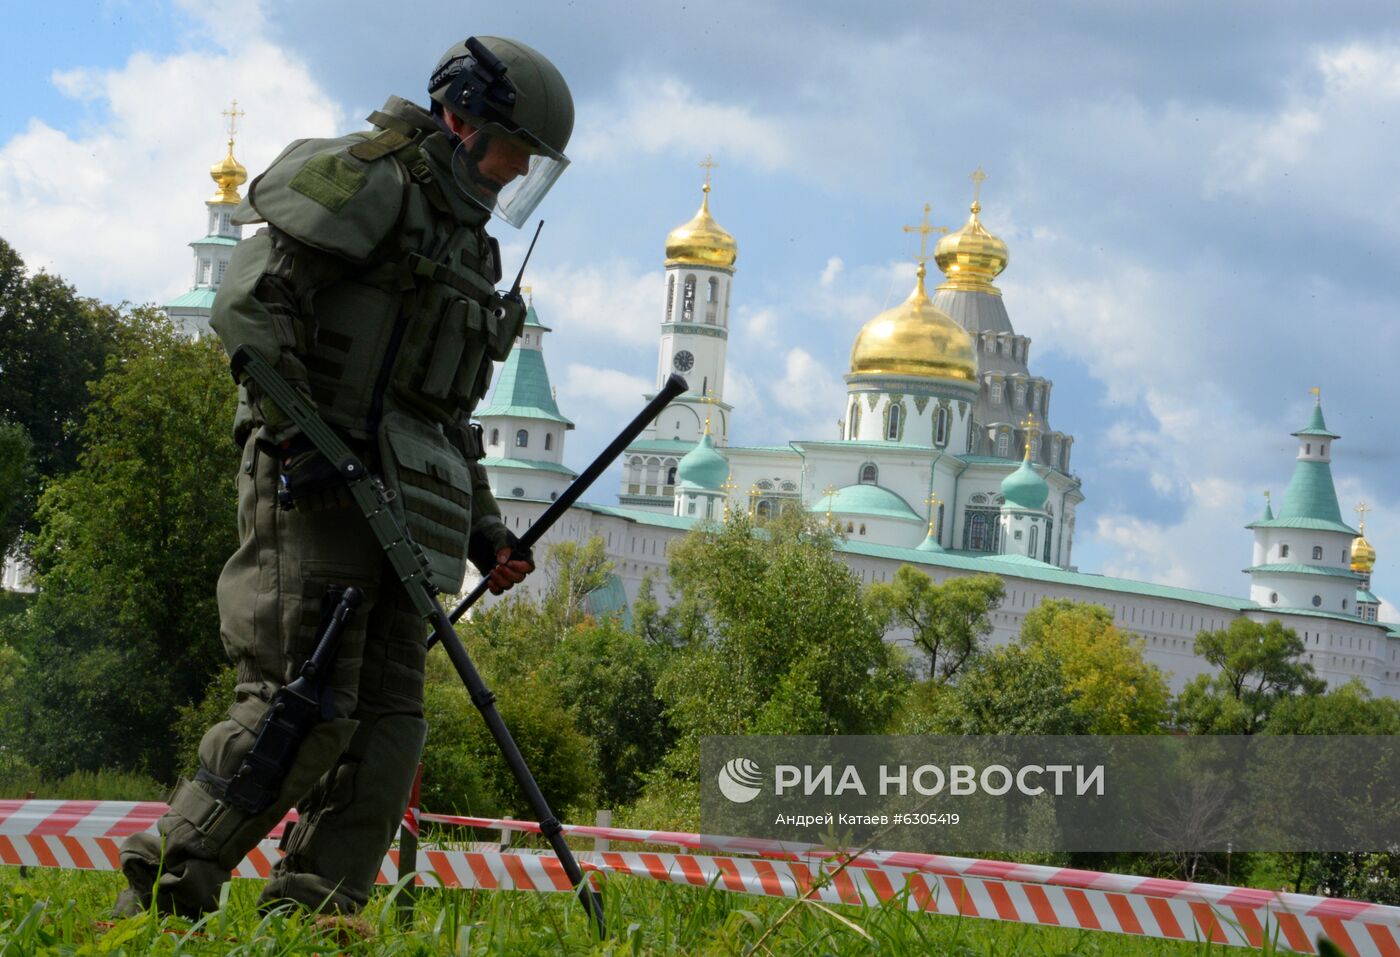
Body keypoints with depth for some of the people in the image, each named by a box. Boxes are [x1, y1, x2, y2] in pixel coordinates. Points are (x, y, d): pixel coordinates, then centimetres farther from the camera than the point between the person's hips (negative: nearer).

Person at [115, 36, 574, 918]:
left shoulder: (469, 244, 25)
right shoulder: (368, 181, -4)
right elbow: (250, 300, -14)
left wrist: (486, 532, 20)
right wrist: (298, 433, -22)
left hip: (403, 505, 9)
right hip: (316, 483, -9)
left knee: (387, 721, 1)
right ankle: (164, 893, -9)